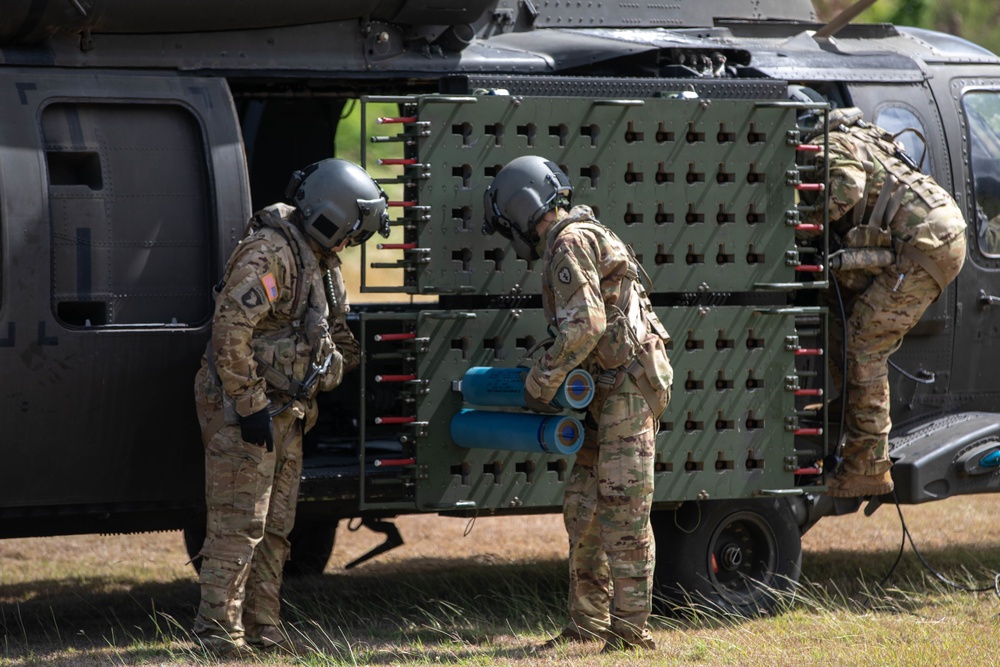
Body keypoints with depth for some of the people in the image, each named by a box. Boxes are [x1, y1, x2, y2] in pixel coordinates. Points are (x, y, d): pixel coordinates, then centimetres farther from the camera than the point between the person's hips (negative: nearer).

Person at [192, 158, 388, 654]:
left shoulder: (319, 260, 14)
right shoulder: (269, 254, -18)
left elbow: (333, 334, 30)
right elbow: (231, 331, -24)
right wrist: (251, 405, -24)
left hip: (284, 409, 10)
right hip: (244, 408, -10)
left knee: (275, 526, 11)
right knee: (238, 523, -9)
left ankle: (263, 630, 17)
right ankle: (218, 630, -7)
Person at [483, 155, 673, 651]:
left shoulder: (570, 243, -12)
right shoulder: (582, 238, 20)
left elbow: (584, 326, -22)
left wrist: (541, 383, -13)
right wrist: (545, 374, 21)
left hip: (629, 386, -10)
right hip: (609, 394, 10)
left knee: (623, 514, -10)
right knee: (583, 508, 11)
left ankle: (630, 629, -9)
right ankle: (588, 624, 15)